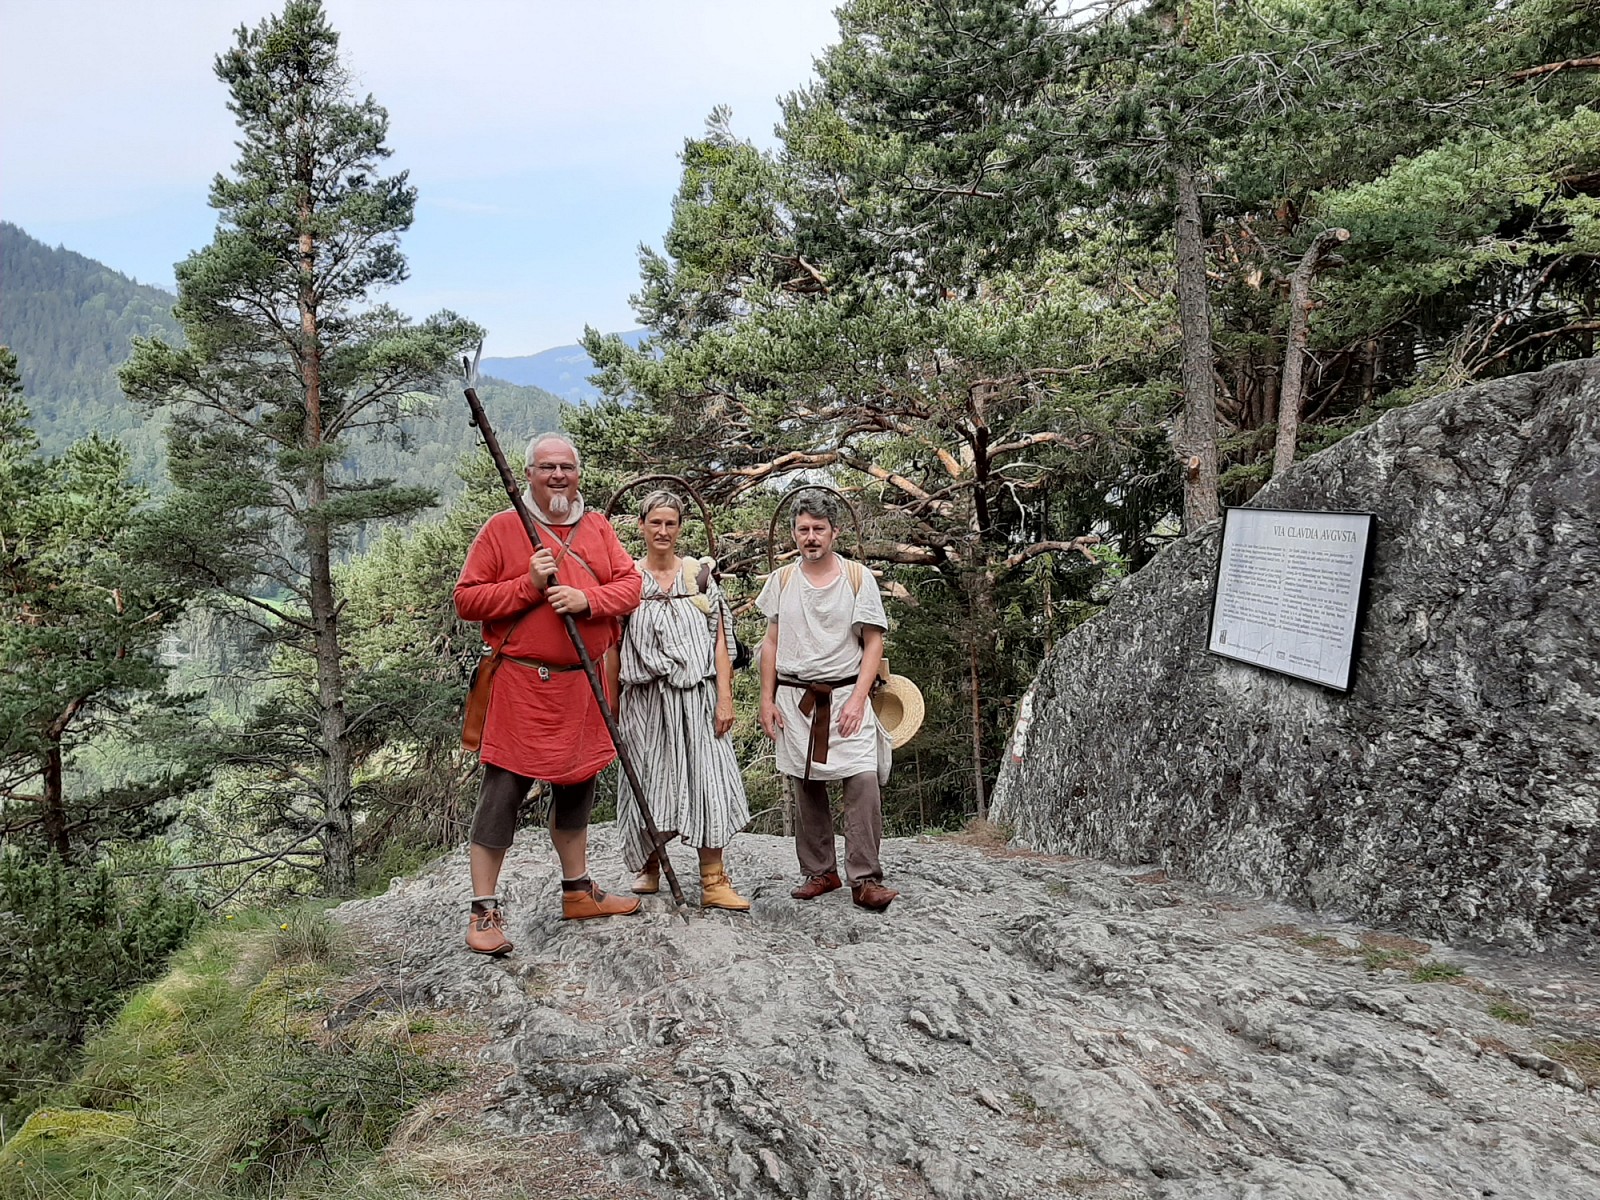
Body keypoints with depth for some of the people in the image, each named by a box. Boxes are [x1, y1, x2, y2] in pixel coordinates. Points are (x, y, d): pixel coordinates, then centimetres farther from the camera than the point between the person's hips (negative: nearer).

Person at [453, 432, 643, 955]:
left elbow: (629, 585, 4)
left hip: (584, 684, 6)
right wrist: (529, 585, -18)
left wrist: (587, 599, -15)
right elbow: (467, 599, -5)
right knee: (503, 792, -5)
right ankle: (484, 910, 5)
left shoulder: (599, 528, 11)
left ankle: (578, 891, 31)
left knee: (577, 785, 17)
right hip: (522, 682, -5)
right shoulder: (502, 528, -2)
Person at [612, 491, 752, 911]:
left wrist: (725, 698, -6)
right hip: (644, 698, 1)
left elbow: (719, 642, 2)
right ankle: (649, 867, 28)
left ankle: (713, 881, 0)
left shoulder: (700, 575, 5)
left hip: (696, 695, 0)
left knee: (706, 778, -5)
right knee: (650, 781, 8)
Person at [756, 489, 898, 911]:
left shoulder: (858, 578, 0)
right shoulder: (781, 580, 7)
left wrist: (858, 699, -11)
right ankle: (820, 872, 19)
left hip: (846, 694, -2)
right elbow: (771, 643, 11)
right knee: (806, 788, 6)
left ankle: (865, 880, -8)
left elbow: (873, 643, -1)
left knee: (863, 781, -14)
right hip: (794, 697, 3)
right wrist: (767, 699, 4)